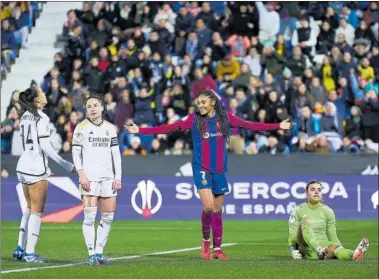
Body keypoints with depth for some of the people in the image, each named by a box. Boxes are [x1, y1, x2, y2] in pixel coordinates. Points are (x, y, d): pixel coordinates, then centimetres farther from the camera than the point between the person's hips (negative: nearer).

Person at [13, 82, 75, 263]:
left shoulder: (24, 117, 11)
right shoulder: (41, 119, -14)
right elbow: (45, 146, -18)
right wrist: (66, 165, -13)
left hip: (23, 166, 8)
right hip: (36, 169, -8)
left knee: (29, 208, 17)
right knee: (37, 211, -1)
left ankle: (20, 248, 16)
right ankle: (29, 253, -2)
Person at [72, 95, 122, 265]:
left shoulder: (110, 128, 13)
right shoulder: (81, 128, 2)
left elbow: (116, 154, 14)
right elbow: (75, 153, -1)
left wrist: (118, 177, 7)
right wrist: (81, 175, -11)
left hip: (108, 178, 4)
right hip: (89, 178, -4)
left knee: (108, 216, 2)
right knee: (90, 216, -10)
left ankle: (99, 251, 11)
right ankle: (91, 254, -8)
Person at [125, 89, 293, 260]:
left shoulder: (225, 118, 2)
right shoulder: (194, 119, -4)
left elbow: (249, 125, 5)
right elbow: (169, 128, -8)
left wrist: (277, 126, 4)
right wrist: (140, 130, -16)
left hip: (219, 170, 3)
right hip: (201, 169, -3)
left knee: (217, 211, 7)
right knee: (208, 206, -17)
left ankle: (217, 249, 17)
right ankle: (206, 240, 6)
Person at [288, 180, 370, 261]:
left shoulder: (328, 211, 11)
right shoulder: (298, 210, 5)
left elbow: (333, 237, 11)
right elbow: (292, 235, 1)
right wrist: (293, 251, -17)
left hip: (323, 246, 2)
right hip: (305, 250, -2)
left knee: (334, 246, -35)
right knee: (305, 222, -30)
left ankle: (354, 254, -71)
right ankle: (320, 251, -58)